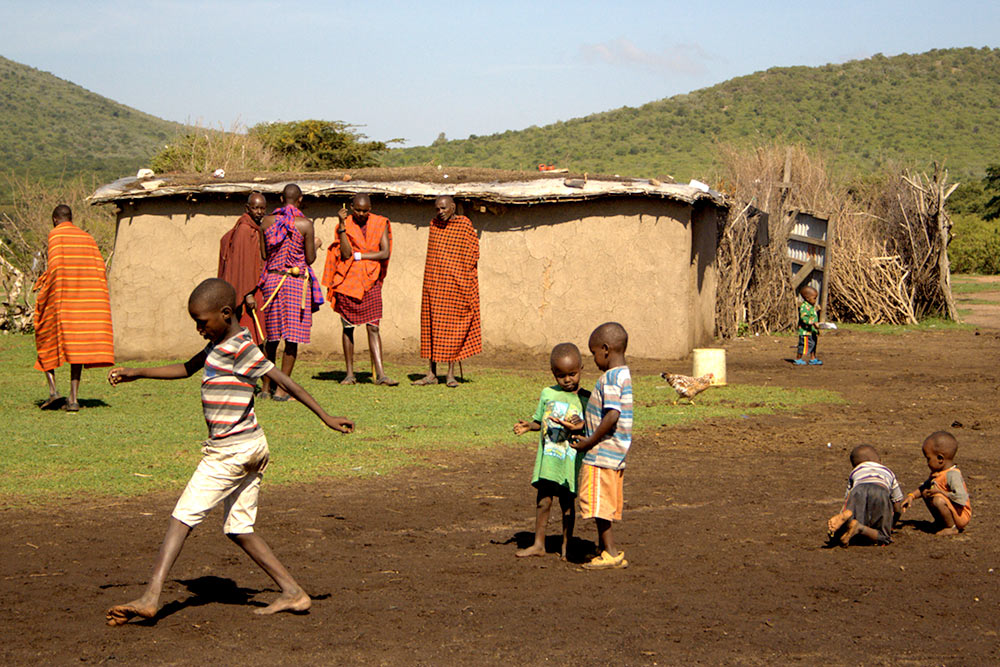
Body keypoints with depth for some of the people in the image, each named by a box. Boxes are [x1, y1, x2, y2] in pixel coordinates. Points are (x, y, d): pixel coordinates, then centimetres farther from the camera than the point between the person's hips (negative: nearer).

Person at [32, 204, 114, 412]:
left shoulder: (55, 234, -1)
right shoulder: (88, 238, 14)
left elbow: (55, 265, -14)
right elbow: (100, 269, 8)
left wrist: (43, 288, -7)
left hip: (60, 297, -4)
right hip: (85, 299, 4)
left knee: (46, 341, 10)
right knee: (77, 345, 7)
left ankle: (53, 390, -5)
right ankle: (74, 399, 0)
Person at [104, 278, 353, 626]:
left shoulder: (240, 348, -15)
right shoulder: (220, 342, 15)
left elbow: (285, 381, -15)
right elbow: (185, 369, 27)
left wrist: (326, 418, -14)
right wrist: (137, 373, 21)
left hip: (230, 451, -10)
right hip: (250, 449, 10)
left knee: (182, 517, -8)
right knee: (239, 528, 12)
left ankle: (150, 597, -11)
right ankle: (292, 593, 9)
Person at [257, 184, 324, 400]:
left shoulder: (267, 221, 3)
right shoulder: (305, 224, -8)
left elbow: (263, 254, 6)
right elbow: (310, 258, -5)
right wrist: (315, 246, 16)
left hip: (271, 280, 4)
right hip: (296, 282, -4)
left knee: (271, 337, 14)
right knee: (292, 338, 1)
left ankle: (265, 386, 19)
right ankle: (281, 389, -1)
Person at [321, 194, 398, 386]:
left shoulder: (380, 224, 3)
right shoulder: (345, 225, 0)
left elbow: (385, 253, -6)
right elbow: (346, 253, -14)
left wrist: (358, 256, -9)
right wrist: (342, 224, -18)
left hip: (370, 282, 0)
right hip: (348, 282, 0)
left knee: (373, 327, -6)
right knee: (348, 327, 5)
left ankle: (380, 374, -9)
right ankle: (350, 373, 13)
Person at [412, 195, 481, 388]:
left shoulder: (465, 225, -4)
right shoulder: (434, 224, 10)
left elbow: (473, 253, 0)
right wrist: (432, 279, 13)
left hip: (454, 284, -4)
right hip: (433, 283, 4)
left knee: (453, 327, -1)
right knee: (431, 324, 3)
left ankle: (451, 374, 5)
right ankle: (432, 374, 7)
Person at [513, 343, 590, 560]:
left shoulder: (585, 399, -2)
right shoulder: (548, 394, 6)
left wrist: (583, 425, -21)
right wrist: (527, 426, -5)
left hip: (571, 459, -3)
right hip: (547, 458, 3)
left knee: (567, 502, 5)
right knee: (542, 501, 8)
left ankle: (566, 546, 18)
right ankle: (538, 544, 19)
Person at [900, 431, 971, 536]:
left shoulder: (953, 475, -26)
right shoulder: (936, 472, 6)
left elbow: (962, 498, -35)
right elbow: (925, 487, 22)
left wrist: (940, 491, -28)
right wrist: (911, 496, 8)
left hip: (960, 515, -10)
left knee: (938, 500, -33)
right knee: (926, 493, 12)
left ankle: (952, 528, -15)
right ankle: (940, 522, 13)